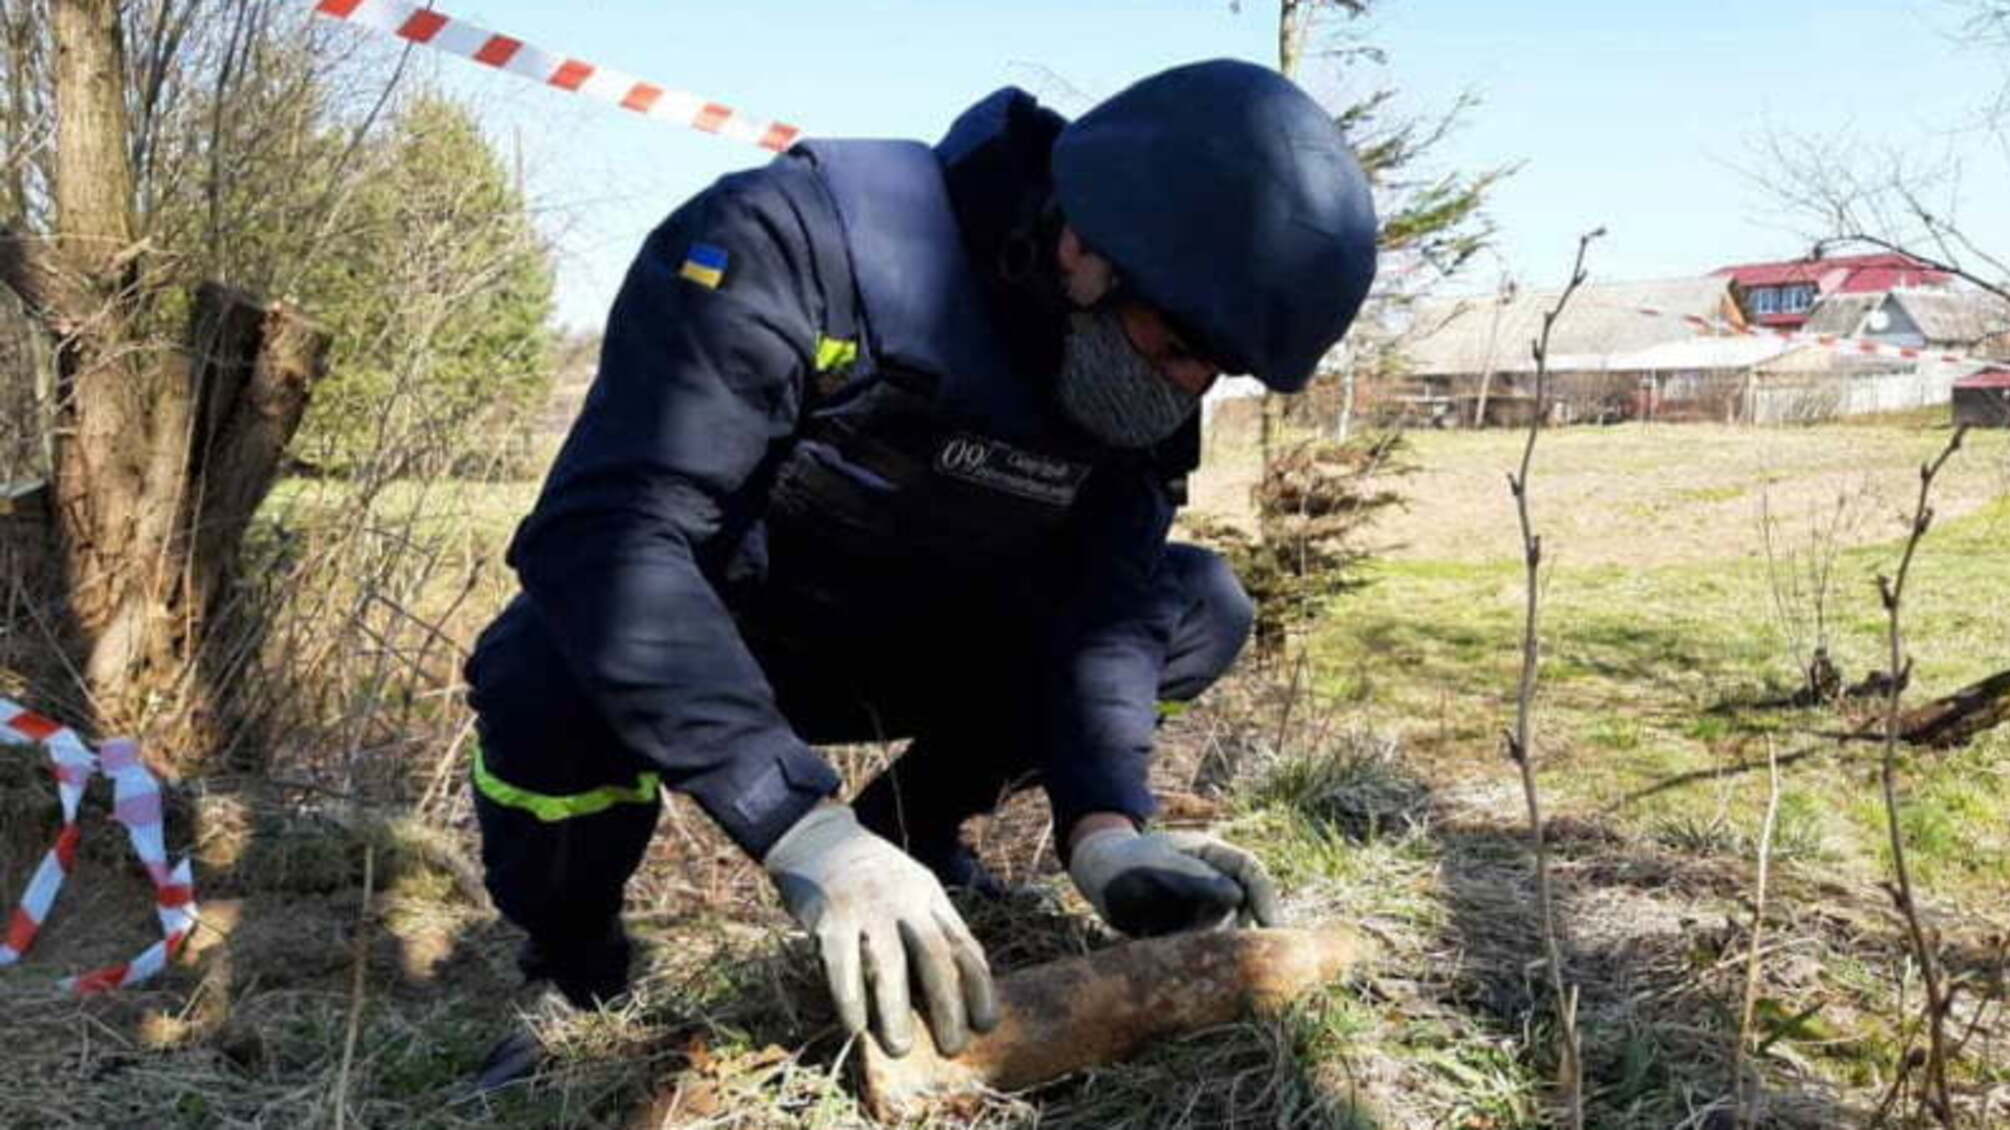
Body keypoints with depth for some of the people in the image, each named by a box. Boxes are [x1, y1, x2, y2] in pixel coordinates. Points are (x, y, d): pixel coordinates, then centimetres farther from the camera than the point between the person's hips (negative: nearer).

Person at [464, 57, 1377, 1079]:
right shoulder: (798, 245, -33)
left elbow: (1103, 604, -16)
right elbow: (605, 531, -40)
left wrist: (1106, 827, -35)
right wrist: (811, 832, -49)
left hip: (904, 648, 5)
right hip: (708, 640, -4)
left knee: (1202, 609, -9)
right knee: (552, 678, -38)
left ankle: (905, 824, 7)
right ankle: (569, 966, -5)